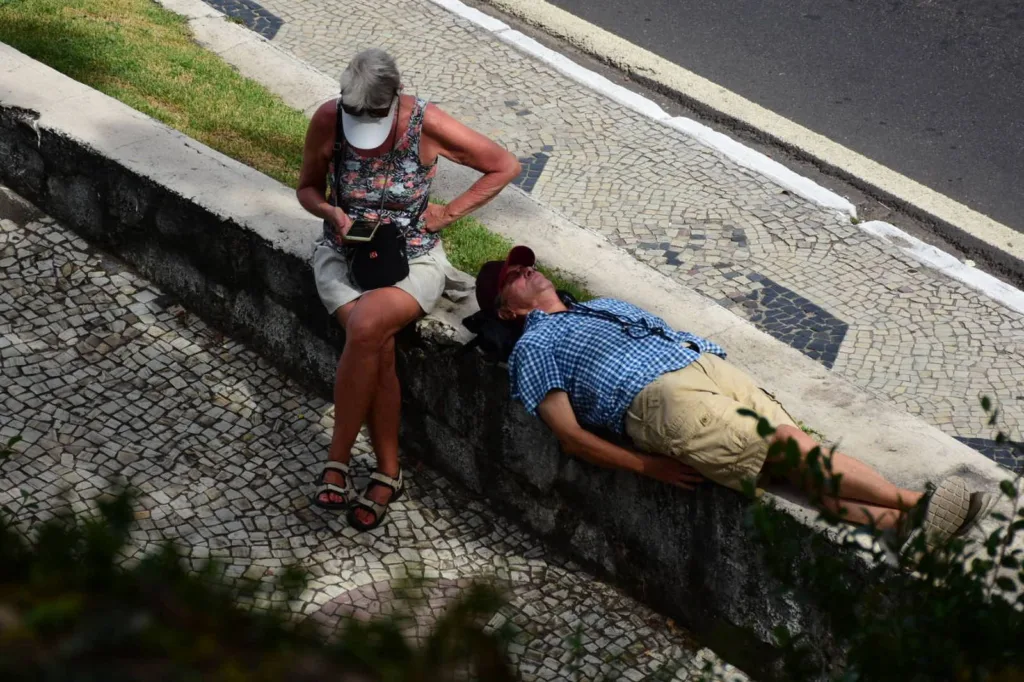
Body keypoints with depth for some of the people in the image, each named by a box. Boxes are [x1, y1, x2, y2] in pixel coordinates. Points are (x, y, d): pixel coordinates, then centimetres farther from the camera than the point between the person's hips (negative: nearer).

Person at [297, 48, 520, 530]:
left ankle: (337, 462, -19)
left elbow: (505, 166, -4)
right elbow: (307, 188, 7)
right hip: (346, 252, 2)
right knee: (378, 347, -28)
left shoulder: (427, 124, -15)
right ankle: (388, 473, -12)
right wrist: (333, 213, -15)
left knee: (367, 327, -33)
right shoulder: (328, 120, -10)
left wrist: (449, 212, -7)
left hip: (413, 258, -2)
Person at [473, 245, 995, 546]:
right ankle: (912, 502, -27)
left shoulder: (605, 307, 37)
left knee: (794, 443, -19)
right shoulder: (533, 348, 14)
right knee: (793, 449, -23)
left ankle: (904, 527, -35)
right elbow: (571, 436, 2)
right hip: (659, 398, -6)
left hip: (708, 365, 7)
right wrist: (651, 467, -10)